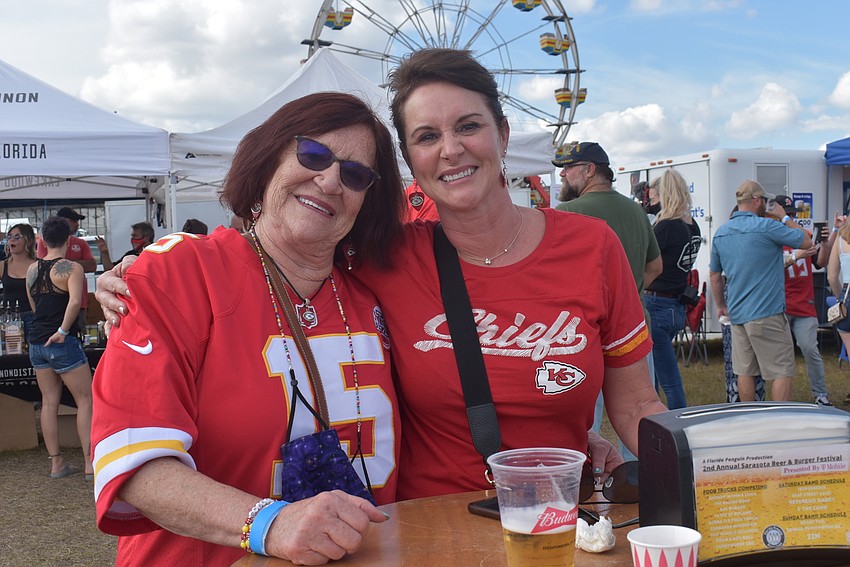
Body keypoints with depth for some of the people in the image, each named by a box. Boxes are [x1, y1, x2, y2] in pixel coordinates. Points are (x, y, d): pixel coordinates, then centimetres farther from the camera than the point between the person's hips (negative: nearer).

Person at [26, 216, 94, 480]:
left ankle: (56, 463, 15)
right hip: (63, 344, -6)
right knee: (85, 399, 2)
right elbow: (74, 302, -26)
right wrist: (63, 331, -19)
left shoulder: (32, 269, 9)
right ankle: (90, 463, 0)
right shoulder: (72, 268, -11)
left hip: (36, 344, 6)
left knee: (49, 402, 11)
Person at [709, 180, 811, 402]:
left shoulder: (720, 233, 9)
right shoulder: (766, 227, -12)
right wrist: (785, 217, 12)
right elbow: (806, 241, 0)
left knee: (745, 371, 11)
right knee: (781, 371, -1)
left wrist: (721, 306, 28)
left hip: (736, 314, 7)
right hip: (767, 313, -7)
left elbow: (714, 275, 17)